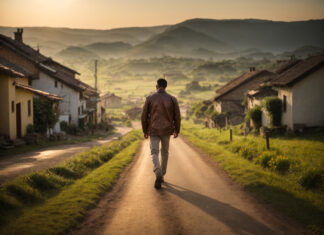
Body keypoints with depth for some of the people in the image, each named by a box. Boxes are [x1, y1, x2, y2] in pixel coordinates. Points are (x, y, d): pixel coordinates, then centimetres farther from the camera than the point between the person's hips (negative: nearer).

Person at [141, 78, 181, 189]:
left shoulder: (150, 98, -5)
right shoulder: (172, 99, -3)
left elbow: (144, 116, -2)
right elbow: (177, 117, 0)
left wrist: (145, 131, 9)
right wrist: (177, 130, 13)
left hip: (153, 130, -1)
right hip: (167, 130, 2)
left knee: (154, 153, -1)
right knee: (165, 152, 20)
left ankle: (158, 175, -25)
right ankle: (162, 175, 27)